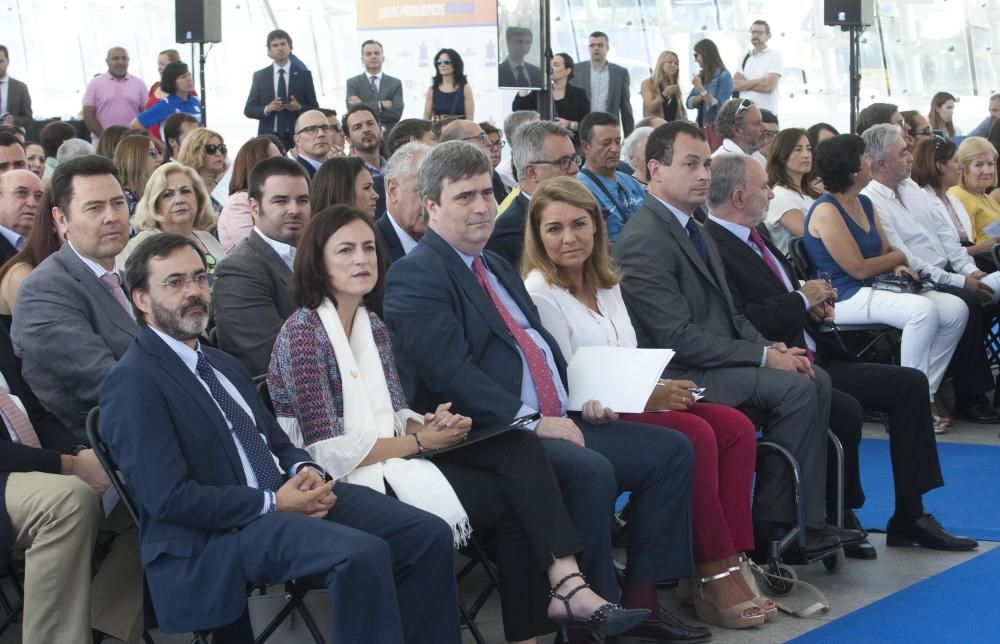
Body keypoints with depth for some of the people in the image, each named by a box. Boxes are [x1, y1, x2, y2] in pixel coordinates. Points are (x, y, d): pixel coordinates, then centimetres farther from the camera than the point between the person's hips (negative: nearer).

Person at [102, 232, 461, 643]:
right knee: (361, 554, -32)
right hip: (217, 533, -9)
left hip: (285, 496, 9)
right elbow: (169, 498, -18)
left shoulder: (223, 364, 19)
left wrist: (304, 470, -2)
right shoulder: (133, 383, -10)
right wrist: (273, 503, -16)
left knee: (429, 534, -8)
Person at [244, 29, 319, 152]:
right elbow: (248, 110, 10)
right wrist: (266, 109, -9)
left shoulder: (304, 74, 9)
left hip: (296, 138, 0)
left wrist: (299, 108, -11)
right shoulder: (259, 76, 10)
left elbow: (314, 109, 9)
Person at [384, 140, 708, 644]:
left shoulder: (497, 267, 23)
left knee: (670, 450, 0)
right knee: (591, 471, -32)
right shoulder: (415, 275, -8)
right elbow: (452, 374, -19)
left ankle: (640, 598, 1)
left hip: (556, 420, 10)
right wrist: (530, 421, -21)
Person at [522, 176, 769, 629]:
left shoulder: (606, 283, 16)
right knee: (695, 435, -27)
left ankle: (729, 564, -15)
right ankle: (715, 578, -19)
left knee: (737, 429, -13)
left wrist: (658, 389, -7)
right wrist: (647, 398, -18)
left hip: (632, 402, 8)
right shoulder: (539, 293, -10)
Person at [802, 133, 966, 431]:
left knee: (956, 309, -7)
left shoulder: (864, 203, 15)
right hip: (843, 299, -9)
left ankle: (925, 395, -2)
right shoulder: (827, 210, -12)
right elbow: (859, 268, -15)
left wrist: (898, 267, -5)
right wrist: (899, 258, 1)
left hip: (873, 291, 9)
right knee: (924, 311, -31)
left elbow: (886, 251, 19)